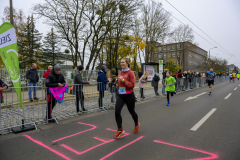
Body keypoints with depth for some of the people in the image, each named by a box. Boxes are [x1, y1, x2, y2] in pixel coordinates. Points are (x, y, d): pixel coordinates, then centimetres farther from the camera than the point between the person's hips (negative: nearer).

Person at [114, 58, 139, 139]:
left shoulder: (130, 72, -11)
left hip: (129, 95, -5)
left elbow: (132, 85, -16)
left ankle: (136, 124, 43)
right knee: (117, 111, -8)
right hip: (120, 95, 5)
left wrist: (123, 80, -22)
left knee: (131, 111, 13)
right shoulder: (120, 73, 9)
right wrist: (118, 85, 5)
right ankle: (120, 130, 8)